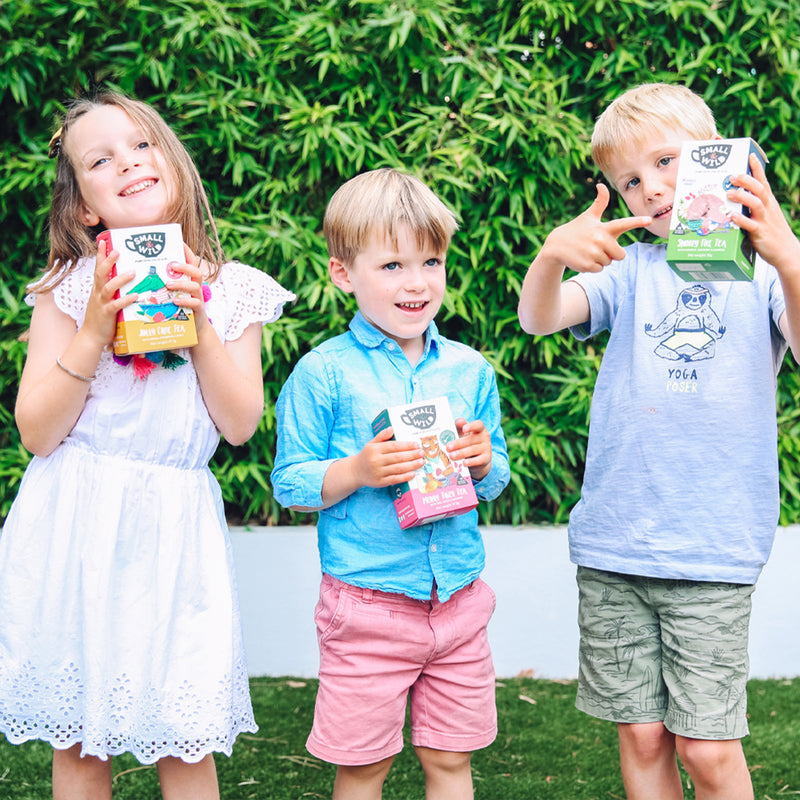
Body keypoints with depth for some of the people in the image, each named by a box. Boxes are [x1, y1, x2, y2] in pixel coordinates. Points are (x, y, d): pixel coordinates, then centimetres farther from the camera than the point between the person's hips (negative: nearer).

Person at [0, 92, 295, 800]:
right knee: (77, 743, 8)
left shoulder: (229, 291, 4)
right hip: (75, 527, 0)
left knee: (185, 743, 4)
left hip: (173, 528, 1)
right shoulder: (69, 289, -1)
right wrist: (93, 332, -15)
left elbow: (240, 425, -2)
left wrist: (200, 327, -12)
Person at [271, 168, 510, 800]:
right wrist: (355, 471, -21)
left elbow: (495, 482, 14)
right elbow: (290, 486, -4)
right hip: (367, 601, -3)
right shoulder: (323, 373, -6)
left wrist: (483, 460, -8)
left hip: (458, 599, 4)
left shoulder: (469, 369, 7)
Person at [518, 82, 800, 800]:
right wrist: (552, 256, -30)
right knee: (642, 736, 9)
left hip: (715, 550, -2)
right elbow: (540, 318, -7)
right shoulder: (630, 269, 8)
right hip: (613, 549, 2)